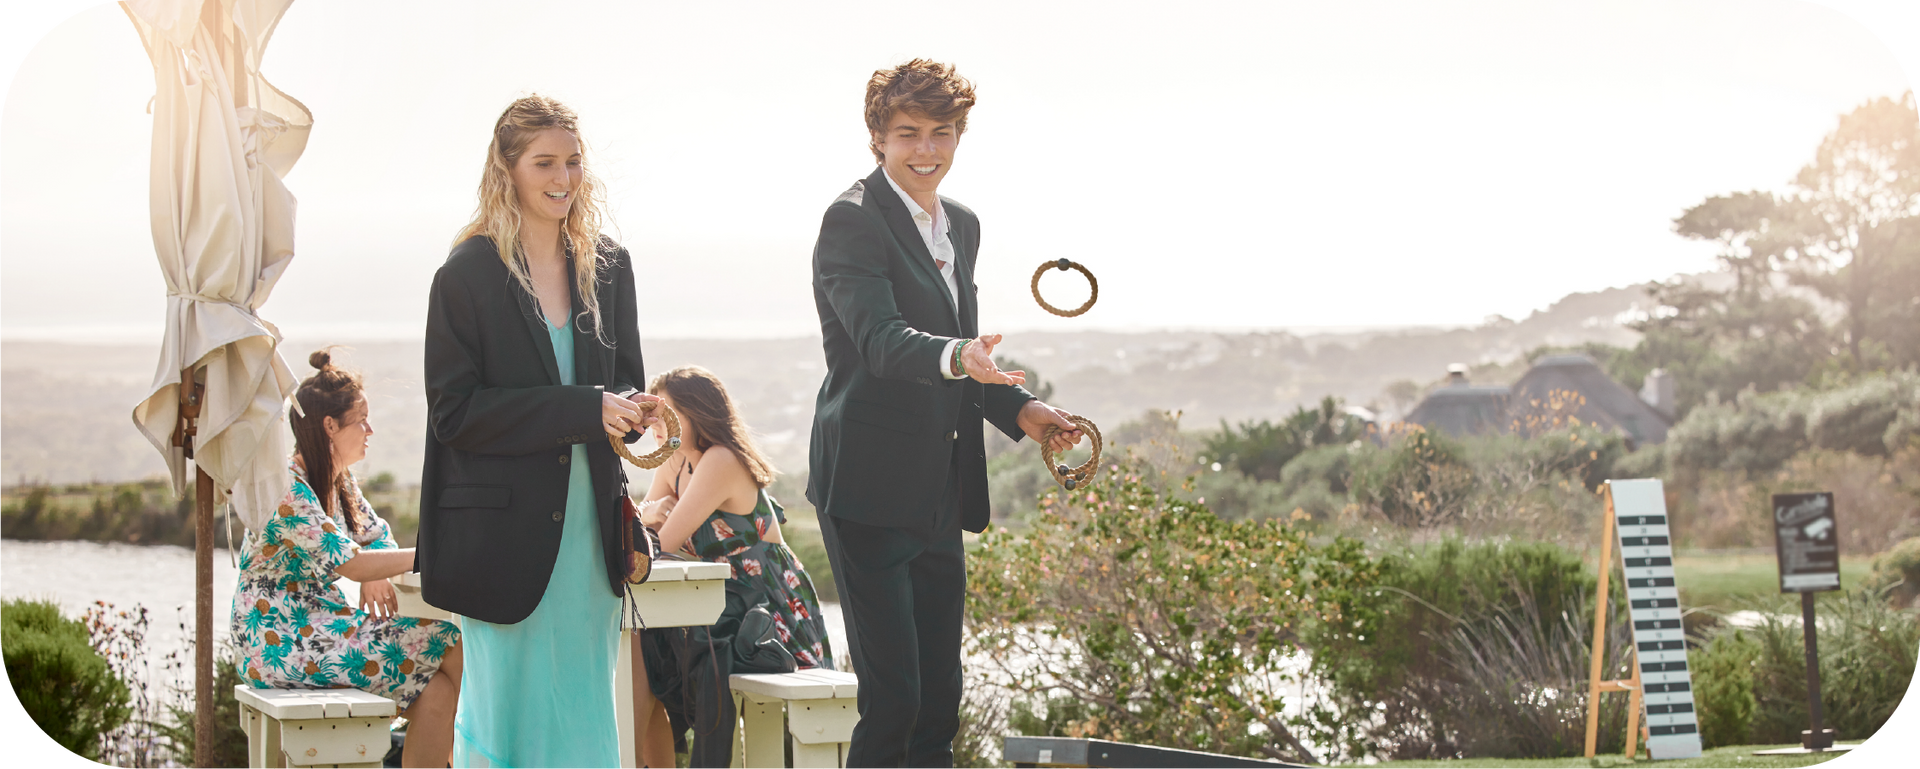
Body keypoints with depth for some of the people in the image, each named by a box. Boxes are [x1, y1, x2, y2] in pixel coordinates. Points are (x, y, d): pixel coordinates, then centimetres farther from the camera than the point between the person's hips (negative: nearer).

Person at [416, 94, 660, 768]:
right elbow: (454, 410, -10)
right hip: (503, 529, -5)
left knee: (585, 709, 7)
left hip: (589, 526, 5)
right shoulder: (468, 275, -5)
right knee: (508, 707, -3)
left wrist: (624, 412, -7)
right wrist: (583, 410, -18)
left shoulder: (607, 268, 10)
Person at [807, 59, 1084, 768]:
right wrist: (959, 358, -44)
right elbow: (881, 339, -25)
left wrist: (1019, 408, 9)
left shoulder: (961, 226, 15)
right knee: (891, 697, -11)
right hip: (871, 490, -8)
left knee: (940, 699, 10)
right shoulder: (853, 220, -10)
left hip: (941, 494, 8)